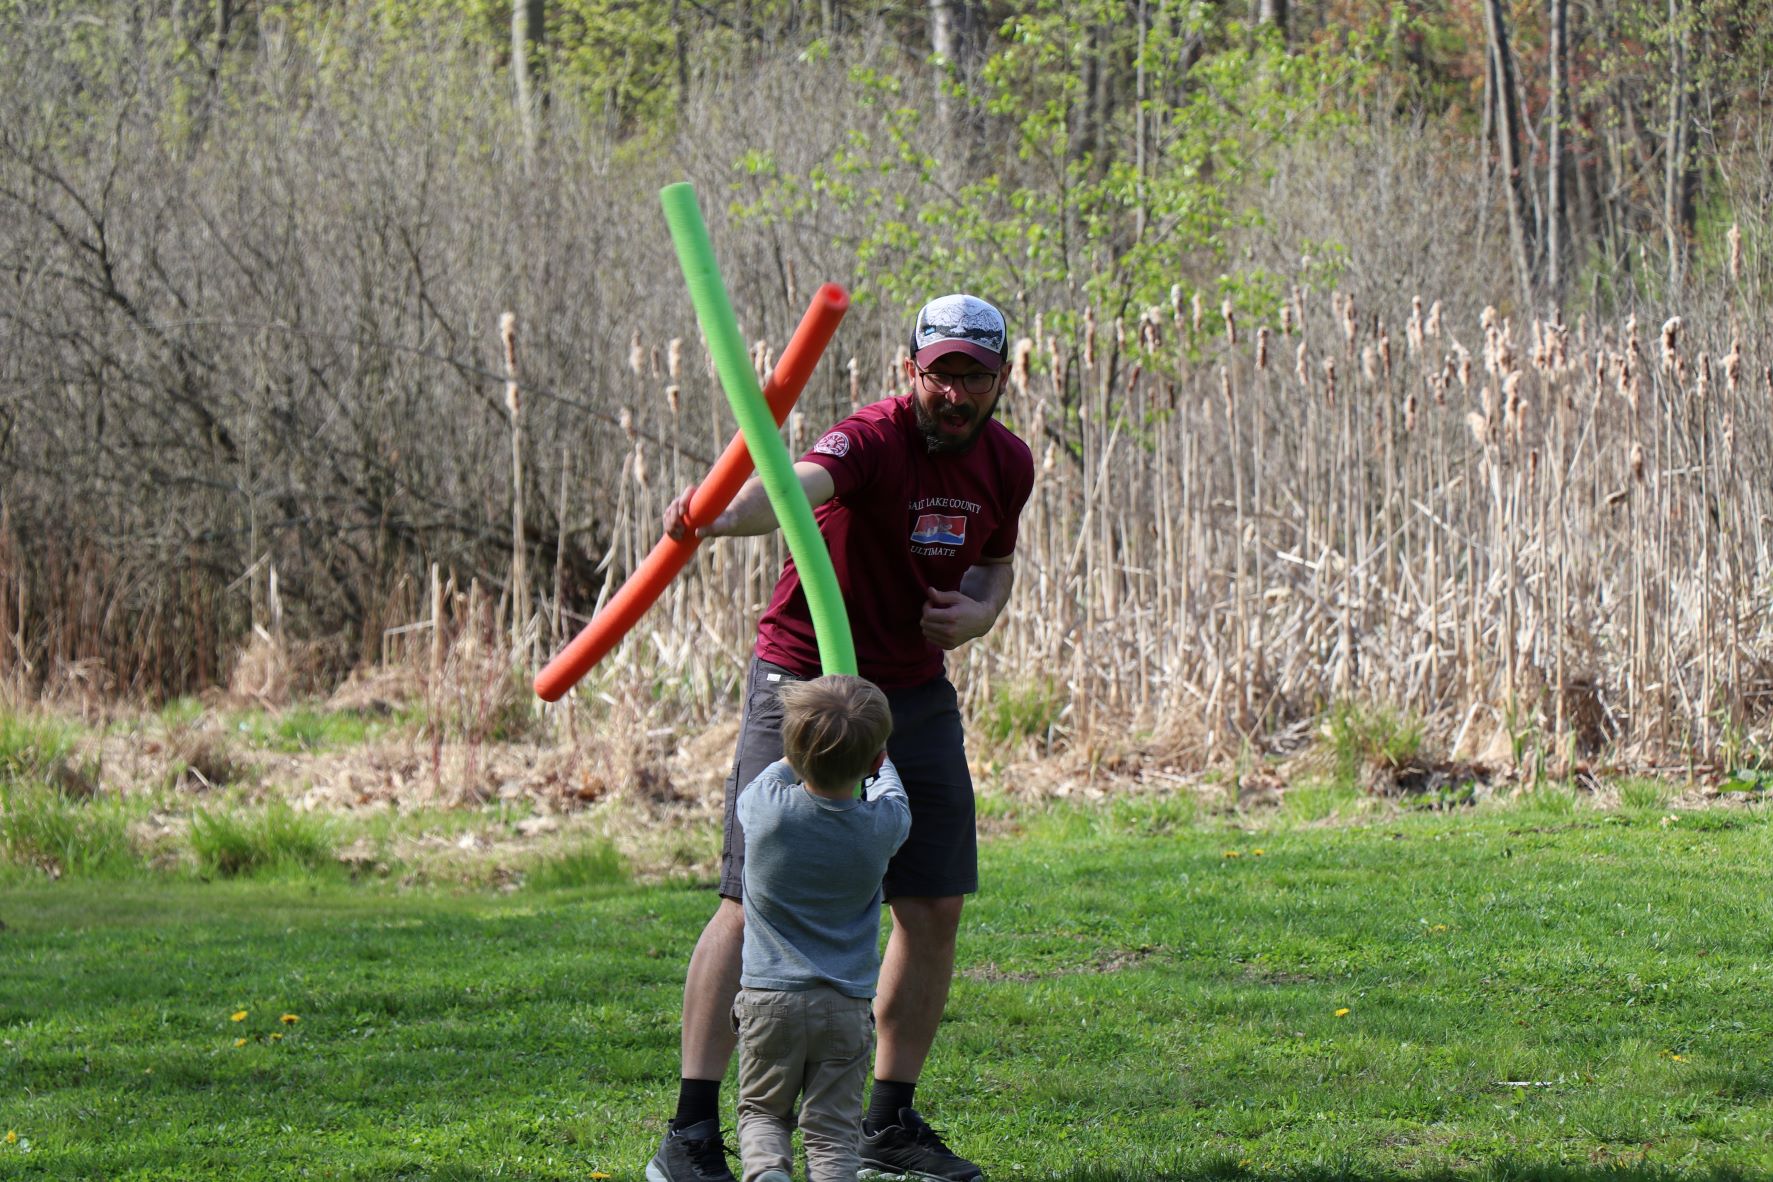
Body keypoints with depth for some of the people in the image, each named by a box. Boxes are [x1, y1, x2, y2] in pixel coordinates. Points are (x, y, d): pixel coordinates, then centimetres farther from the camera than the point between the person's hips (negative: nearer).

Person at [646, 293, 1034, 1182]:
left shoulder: (1007, 463, -1)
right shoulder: (873, 441, -22)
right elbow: (799, 488, -44)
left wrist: (978, 612, -6)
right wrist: (719, 516, -67)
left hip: (916, 693, 6)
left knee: (934, 907, 5)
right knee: (753, 900, -10)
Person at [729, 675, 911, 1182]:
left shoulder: (767, 805, -11)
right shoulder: (882, 825, -7)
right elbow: (892, 793, 18)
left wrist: (802, 760, 32)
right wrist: (872, 763, 38)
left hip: (768, 999, 0)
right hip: (846, 1007, 0)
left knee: (762, 1110, 13)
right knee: (832, 1127, 2)